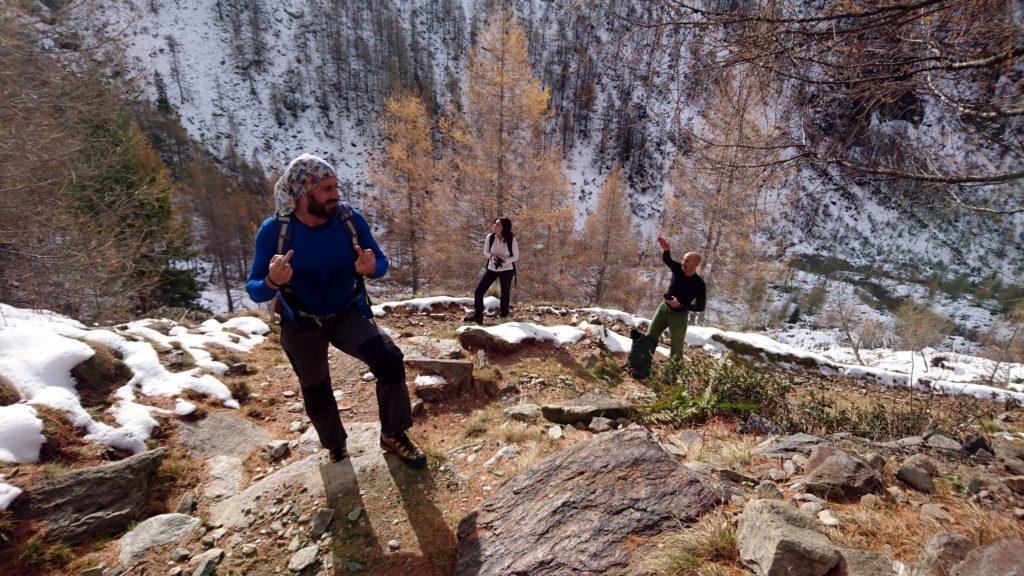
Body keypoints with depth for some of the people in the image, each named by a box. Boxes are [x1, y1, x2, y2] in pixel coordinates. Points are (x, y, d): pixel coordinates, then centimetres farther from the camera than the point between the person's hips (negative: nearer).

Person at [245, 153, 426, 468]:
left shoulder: (349, 218, -18)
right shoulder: (274, 230, -21)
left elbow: (382, 262, -9)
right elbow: (254, 291, -17)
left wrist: (370, 268, -34)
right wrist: (272, 282, -41)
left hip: (348, 315, 0)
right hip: (301, 325, 0)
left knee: (389, 359, -25)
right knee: (316, 394, 15)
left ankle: (393, 435, -3)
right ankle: (335, 447, 45)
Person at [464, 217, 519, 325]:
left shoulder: (511, 240, -17)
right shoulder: (490, 237, -11)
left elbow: (516, 256, -6)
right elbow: (486, 252, 4)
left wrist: (505, 260, -25)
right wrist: (492, 256, -18)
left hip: (506, 270, -2)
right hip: (492, 268, 3)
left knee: (505, 294, 8)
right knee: (478, 291, -2)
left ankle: (503, 317, 29)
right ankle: (478, 316, 12)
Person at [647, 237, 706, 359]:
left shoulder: (699, 284, -19)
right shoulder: (678, 269, -8)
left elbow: (700, 307, -17)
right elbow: (666, 260, -17)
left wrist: (680, 305, -26)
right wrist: (666, 250, -40)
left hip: (679, 315, -5)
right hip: (664, 308, 5)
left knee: (676, 348, 2)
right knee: (650, 338, 10)